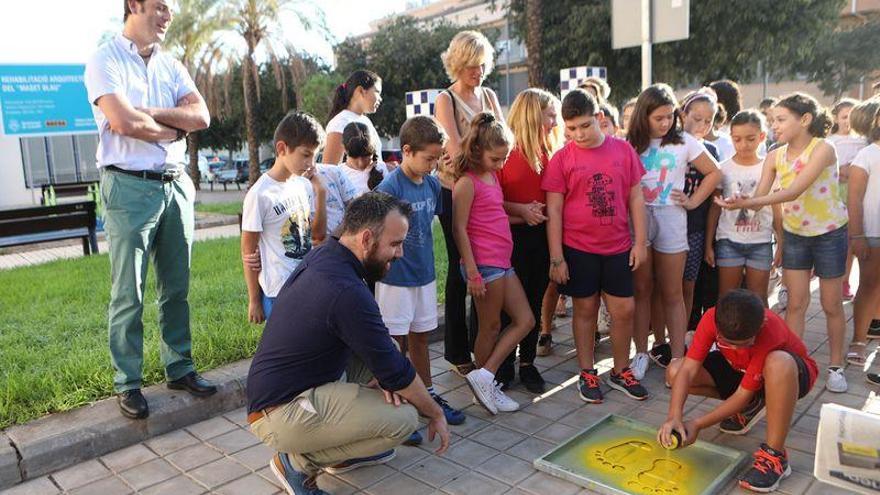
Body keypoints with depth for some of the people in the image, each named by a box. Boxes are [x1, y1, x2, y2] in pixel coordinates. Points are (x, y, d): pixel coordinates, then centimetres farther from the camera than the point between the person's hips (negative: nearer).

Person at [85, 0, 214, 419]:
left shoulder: (171, 66, 15)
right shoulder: (105, 60, -2)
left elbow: (201, 117, 0)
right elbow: (123, 122, -17)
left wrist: (149, 111, -10)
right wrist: (174, 128, -3)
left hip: (176, 184, 6)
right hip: (130, 187, -5)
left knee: (176, 287, 10)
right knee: (129, 294, 1)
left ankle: (179, 368, 21)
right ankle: (127, 384, 11)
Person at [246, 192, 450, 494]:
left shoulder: (321, 257, 1)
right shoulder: (347, 291, -27)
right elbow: (396, 373, -18)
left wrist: (381, 371, -4)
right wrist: (436, 414, -2)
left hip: (275, 387, 10)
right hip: (280, 414, -10)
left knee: (378, 353, 13)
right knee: (404, 418, -18)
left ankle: (344, 453, 18)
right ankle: (299, 462, -2)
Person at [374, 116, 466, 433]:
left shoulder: (432, 184, 2)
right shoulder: (389, 187, -18)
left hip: (424, 275, 6)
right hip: (395, 279, -6)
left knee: (420, 337, 19)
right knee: (395, 343, 5)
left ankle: (429, 395, 34)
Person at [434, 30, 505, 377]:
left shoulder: (489, 96, 14)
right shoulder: (445, 100, -4)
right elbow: (457, 152, -15)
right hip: (457, 190, -5)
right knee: (460, 269, 1)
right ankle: (457, 353, 14)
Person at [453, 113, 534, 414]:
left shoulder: (493, 176, 15)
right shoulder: (467, 182, -12)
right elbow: (459, 229, -15)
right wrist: (472, 273, -17)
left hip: (502, 262, 10)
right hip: (484, 264, -9)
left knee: (525, 320, 10)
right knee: (491, 327, 2)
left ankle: (484, 379, 11)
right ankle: (485, 382, 19)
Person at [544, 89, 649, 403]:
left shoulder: (623, 150, 1)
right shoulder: (562, 159, -5)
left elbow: (635, 197, 5)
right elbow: (554, 210, -6)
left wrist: (640, 242, 2)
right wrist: (556, 257, -8)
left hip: (618, 248, 2)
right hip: (578, 249, -2)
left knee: (624, 309, 8)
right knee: (585, 309, 9)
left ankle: (621, 372, 27)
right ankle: (587, 373, 24)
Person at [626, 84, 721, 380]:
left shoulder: (683, 142, 4)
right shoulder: (631, 144, 5)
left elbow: (714, 172, 10)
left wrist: (694, 201, 3)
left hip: (670, 219, 0)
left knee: (672, 294, 4)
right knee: (642, 290, 5)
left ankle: (677, 356, 11)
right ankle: (641, 354, 14)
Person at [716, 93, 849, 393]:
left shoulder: (822, 149, -21)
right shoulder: (775, 156, -6)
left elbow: (795, 191, -32)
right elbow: (759, 197, -12)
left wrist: (747, 203, -43)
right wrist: (738, 204, -35)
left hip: (829, 233, -4)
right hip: (795, 233, 4)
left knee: (832, 304, 8)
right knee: (796, 303, 5)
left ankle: (836, 365, 24)